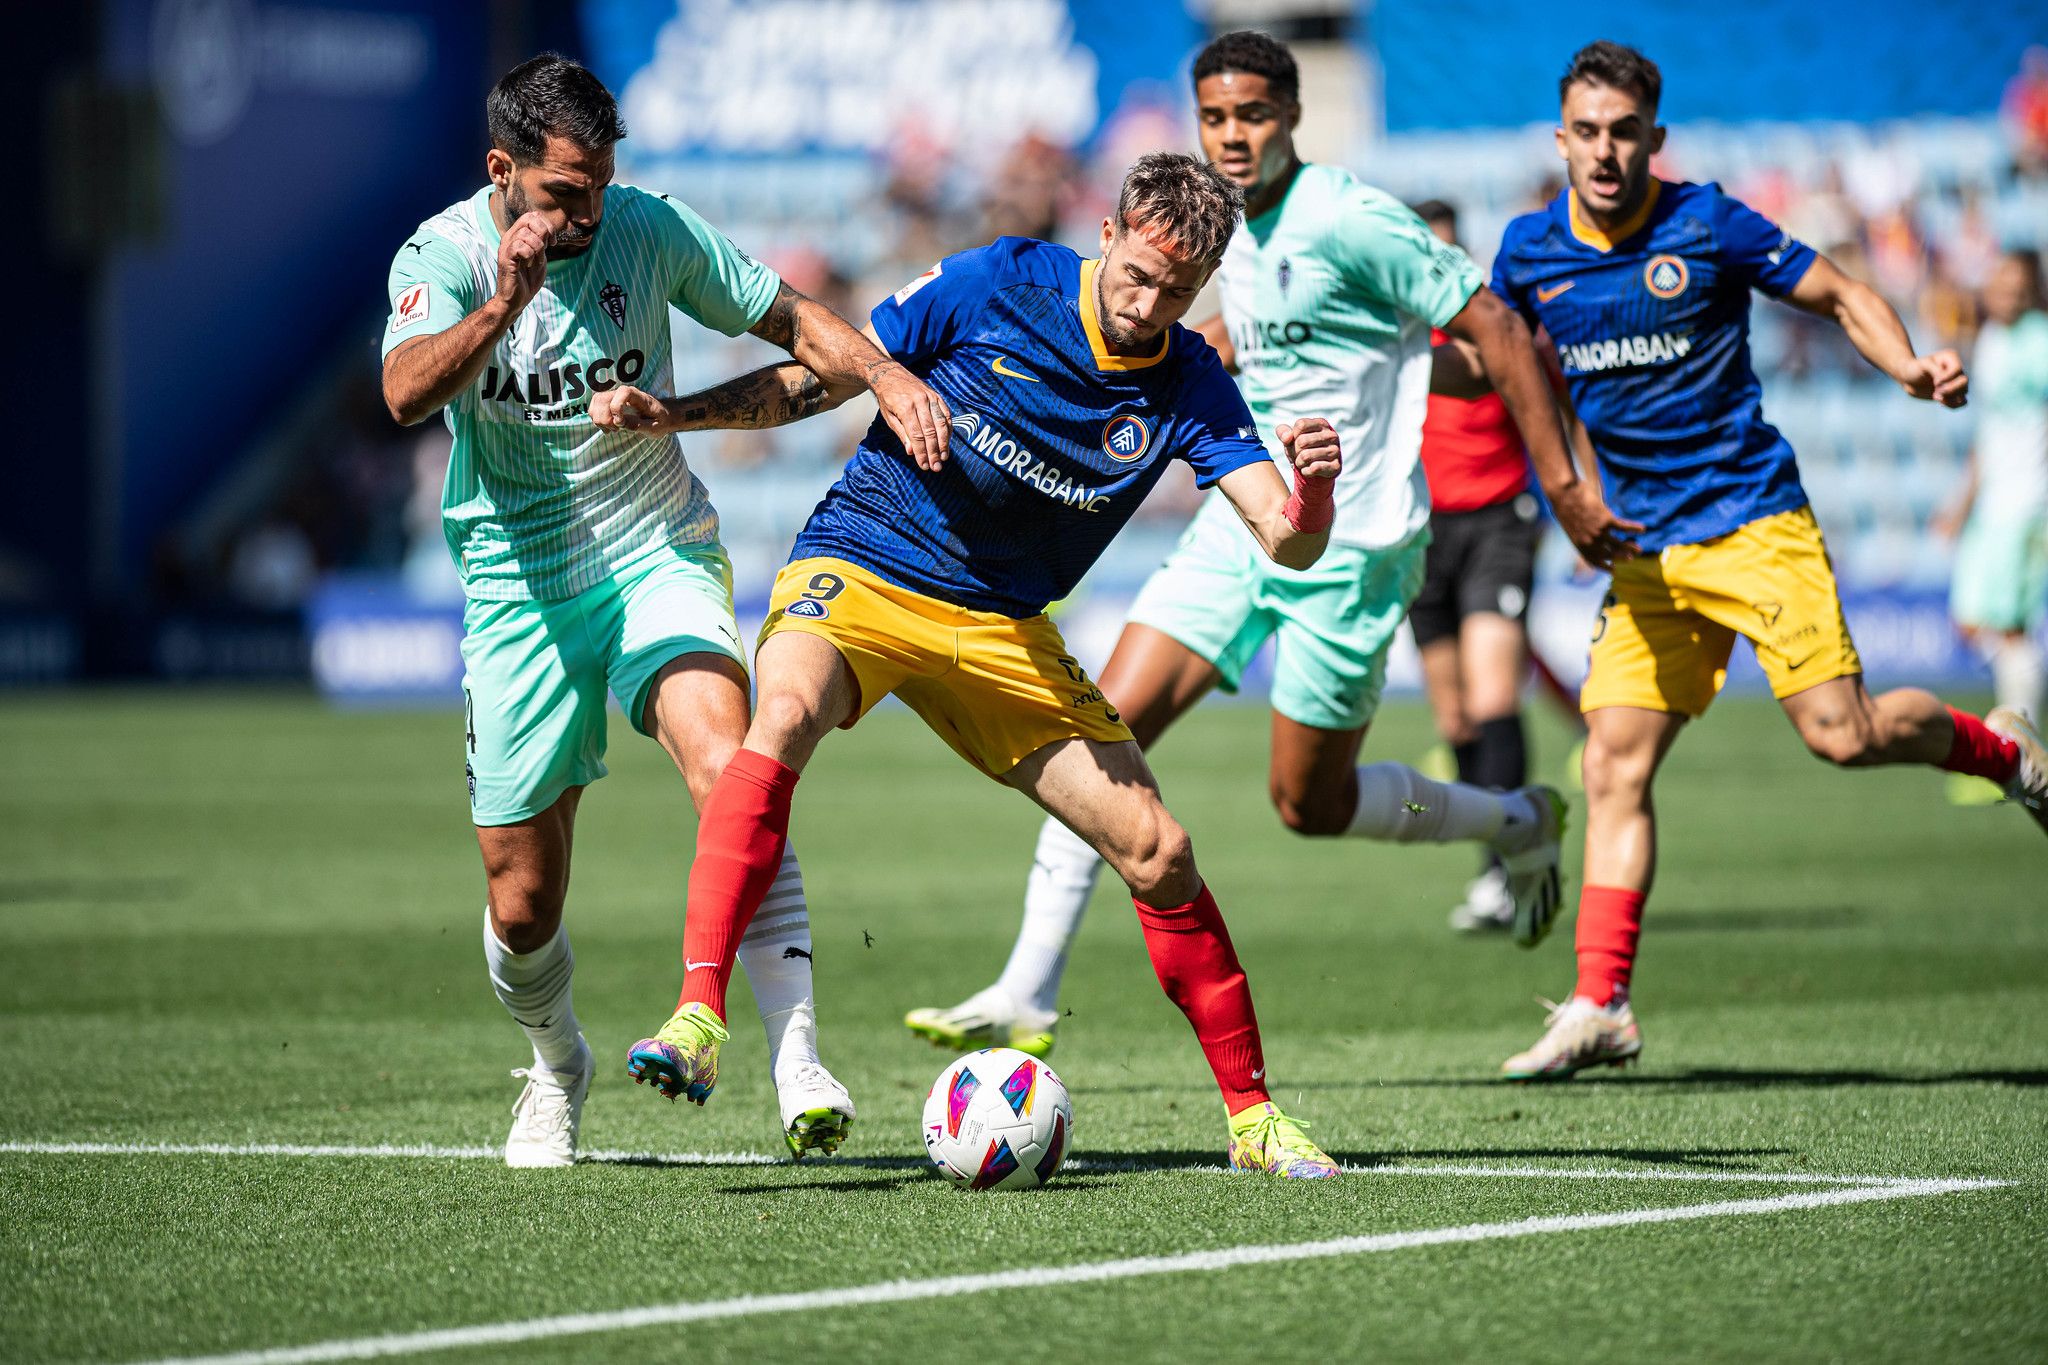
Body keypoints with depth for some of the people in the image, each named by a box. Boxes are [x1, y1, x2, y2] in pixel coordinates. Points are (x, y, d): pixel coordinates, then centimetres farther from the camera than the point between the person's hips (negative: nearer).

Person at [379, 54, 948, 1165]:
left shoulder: (649, 230, -4)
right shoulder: (442, 255, -11)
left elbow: (787, 319, 5)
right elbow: (406, 395, -29)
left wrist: (881, 373, -15)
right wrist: (503, 304, -46)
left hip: (658, 556, 0)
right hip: (519, 586, 0)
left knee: (728, 769, -30)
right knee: (523, 904, 4)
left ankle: (795, 1059, -33)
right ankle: (556, 1065, 37)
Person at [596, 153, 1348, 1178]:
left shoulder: (1190, 389, -5)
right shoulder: (996, 284, -11)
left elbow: (1286, 542, -14)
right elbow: (822, 378, -3)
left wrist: (1312, 491, -38)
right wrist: (670, 413, -14)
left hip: (1002, 631, 3)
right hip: (856, 573, -3)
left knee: (1158, 854, -3)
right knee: (784, 715, -37)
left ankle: (1250, 1113, 14)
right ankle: (697, 1018, -43)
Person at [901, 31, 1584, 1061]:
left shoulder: (1347, 222, -17)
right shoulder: (1230, 227, 7)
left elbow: (1494, 329, -15)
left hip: (1345, 546, -7)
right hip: (1242, 523, 7)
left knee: (1310, 804, 1)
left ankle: (1518, 824, 28)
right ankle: (1026, 996, -6)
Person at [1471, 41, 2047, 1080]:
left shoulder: (1708, 226, -9)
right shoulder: (1529, 252, 2)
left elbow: (1843, 299, -1)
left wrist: (1911, 369, -19)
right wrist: (1567, 492, 11)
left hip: (1750, 518, -4)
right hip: (1642, 550, 4)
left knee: (1841, 733, -13)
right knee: (1615, 765, -6)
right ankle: (1598, 1004, -6)